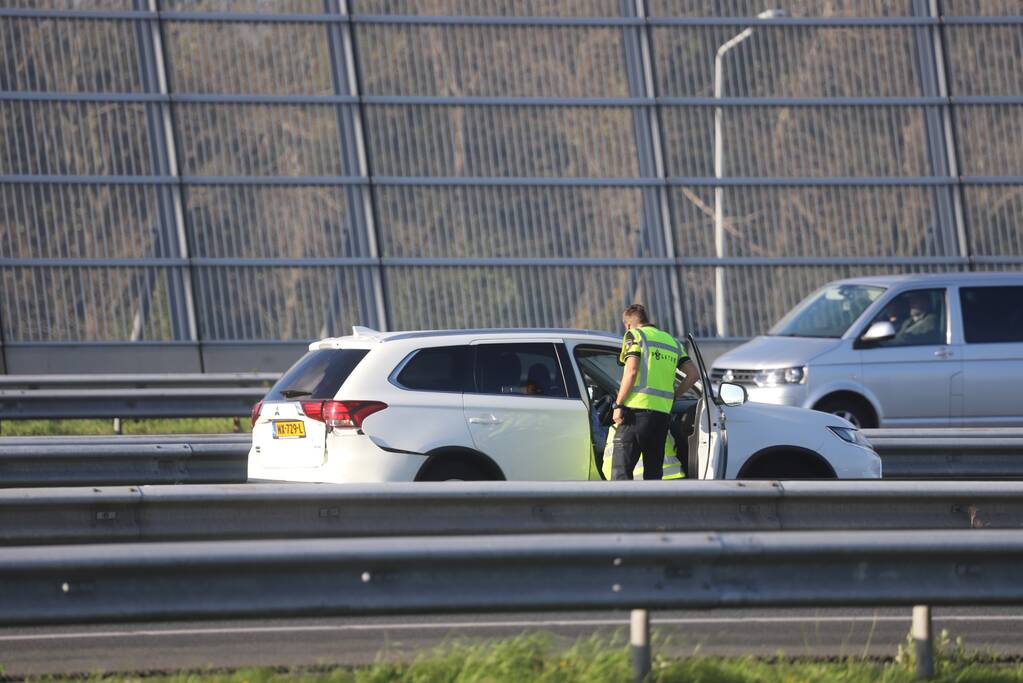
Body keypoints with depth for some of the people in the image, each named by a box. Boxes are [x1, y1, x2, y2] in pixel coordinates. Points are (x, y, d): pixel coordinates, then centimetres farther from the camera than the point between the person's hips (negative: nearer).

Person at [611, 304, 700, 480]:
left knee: (621, 471, -8)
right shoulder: (672, 341, 22)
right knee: (653, 473, 12)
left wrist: (618, 405, -9)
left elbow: (631, 372, -11)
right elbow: (693, 374, 16)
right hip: (663, 412, 6)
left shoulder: (634, 335, 2)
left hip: (637, 408, -6)